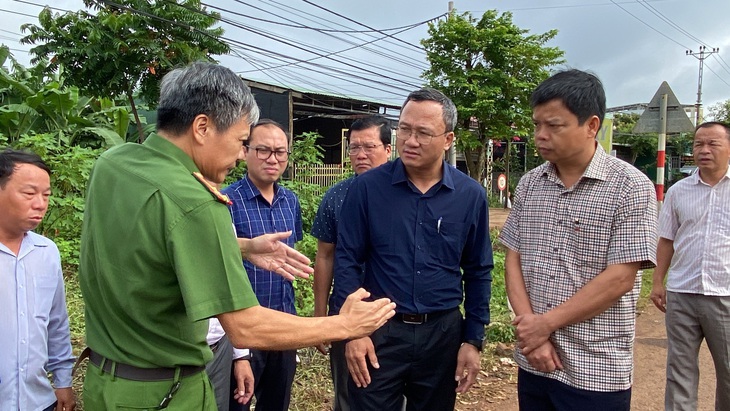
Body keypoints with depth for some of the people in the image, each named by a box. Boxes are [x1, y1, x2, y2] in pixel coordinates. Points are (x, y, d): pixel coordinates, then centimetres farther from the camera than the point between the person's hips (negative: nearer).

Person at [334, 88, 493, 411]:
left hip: (443, 332, 2)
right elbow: (347, 260, -4)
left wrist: (473, 340, 3)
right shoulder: (367, 187, -8)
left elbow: (478, 272, 4)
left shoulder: (471, 196, -3)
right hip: (378, 330, -2)